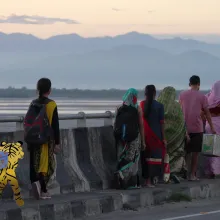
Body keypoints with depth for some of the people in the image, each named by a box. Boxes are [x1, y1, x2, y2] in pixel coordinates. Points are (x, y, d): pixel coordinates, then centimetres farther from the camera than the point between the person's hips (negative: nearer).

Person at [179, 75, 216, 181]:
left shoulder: (182, 95, 4)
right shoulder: (202, 96, -4)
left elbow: (180, 110, 9)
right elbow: (207, 113, -1)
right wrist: (212, 127, 7)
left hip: (185, 128, 3)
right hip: (197, 128, -2)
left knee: (186, 152, 11)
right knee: (195, 152, 4)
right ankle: (192, 174, 2)